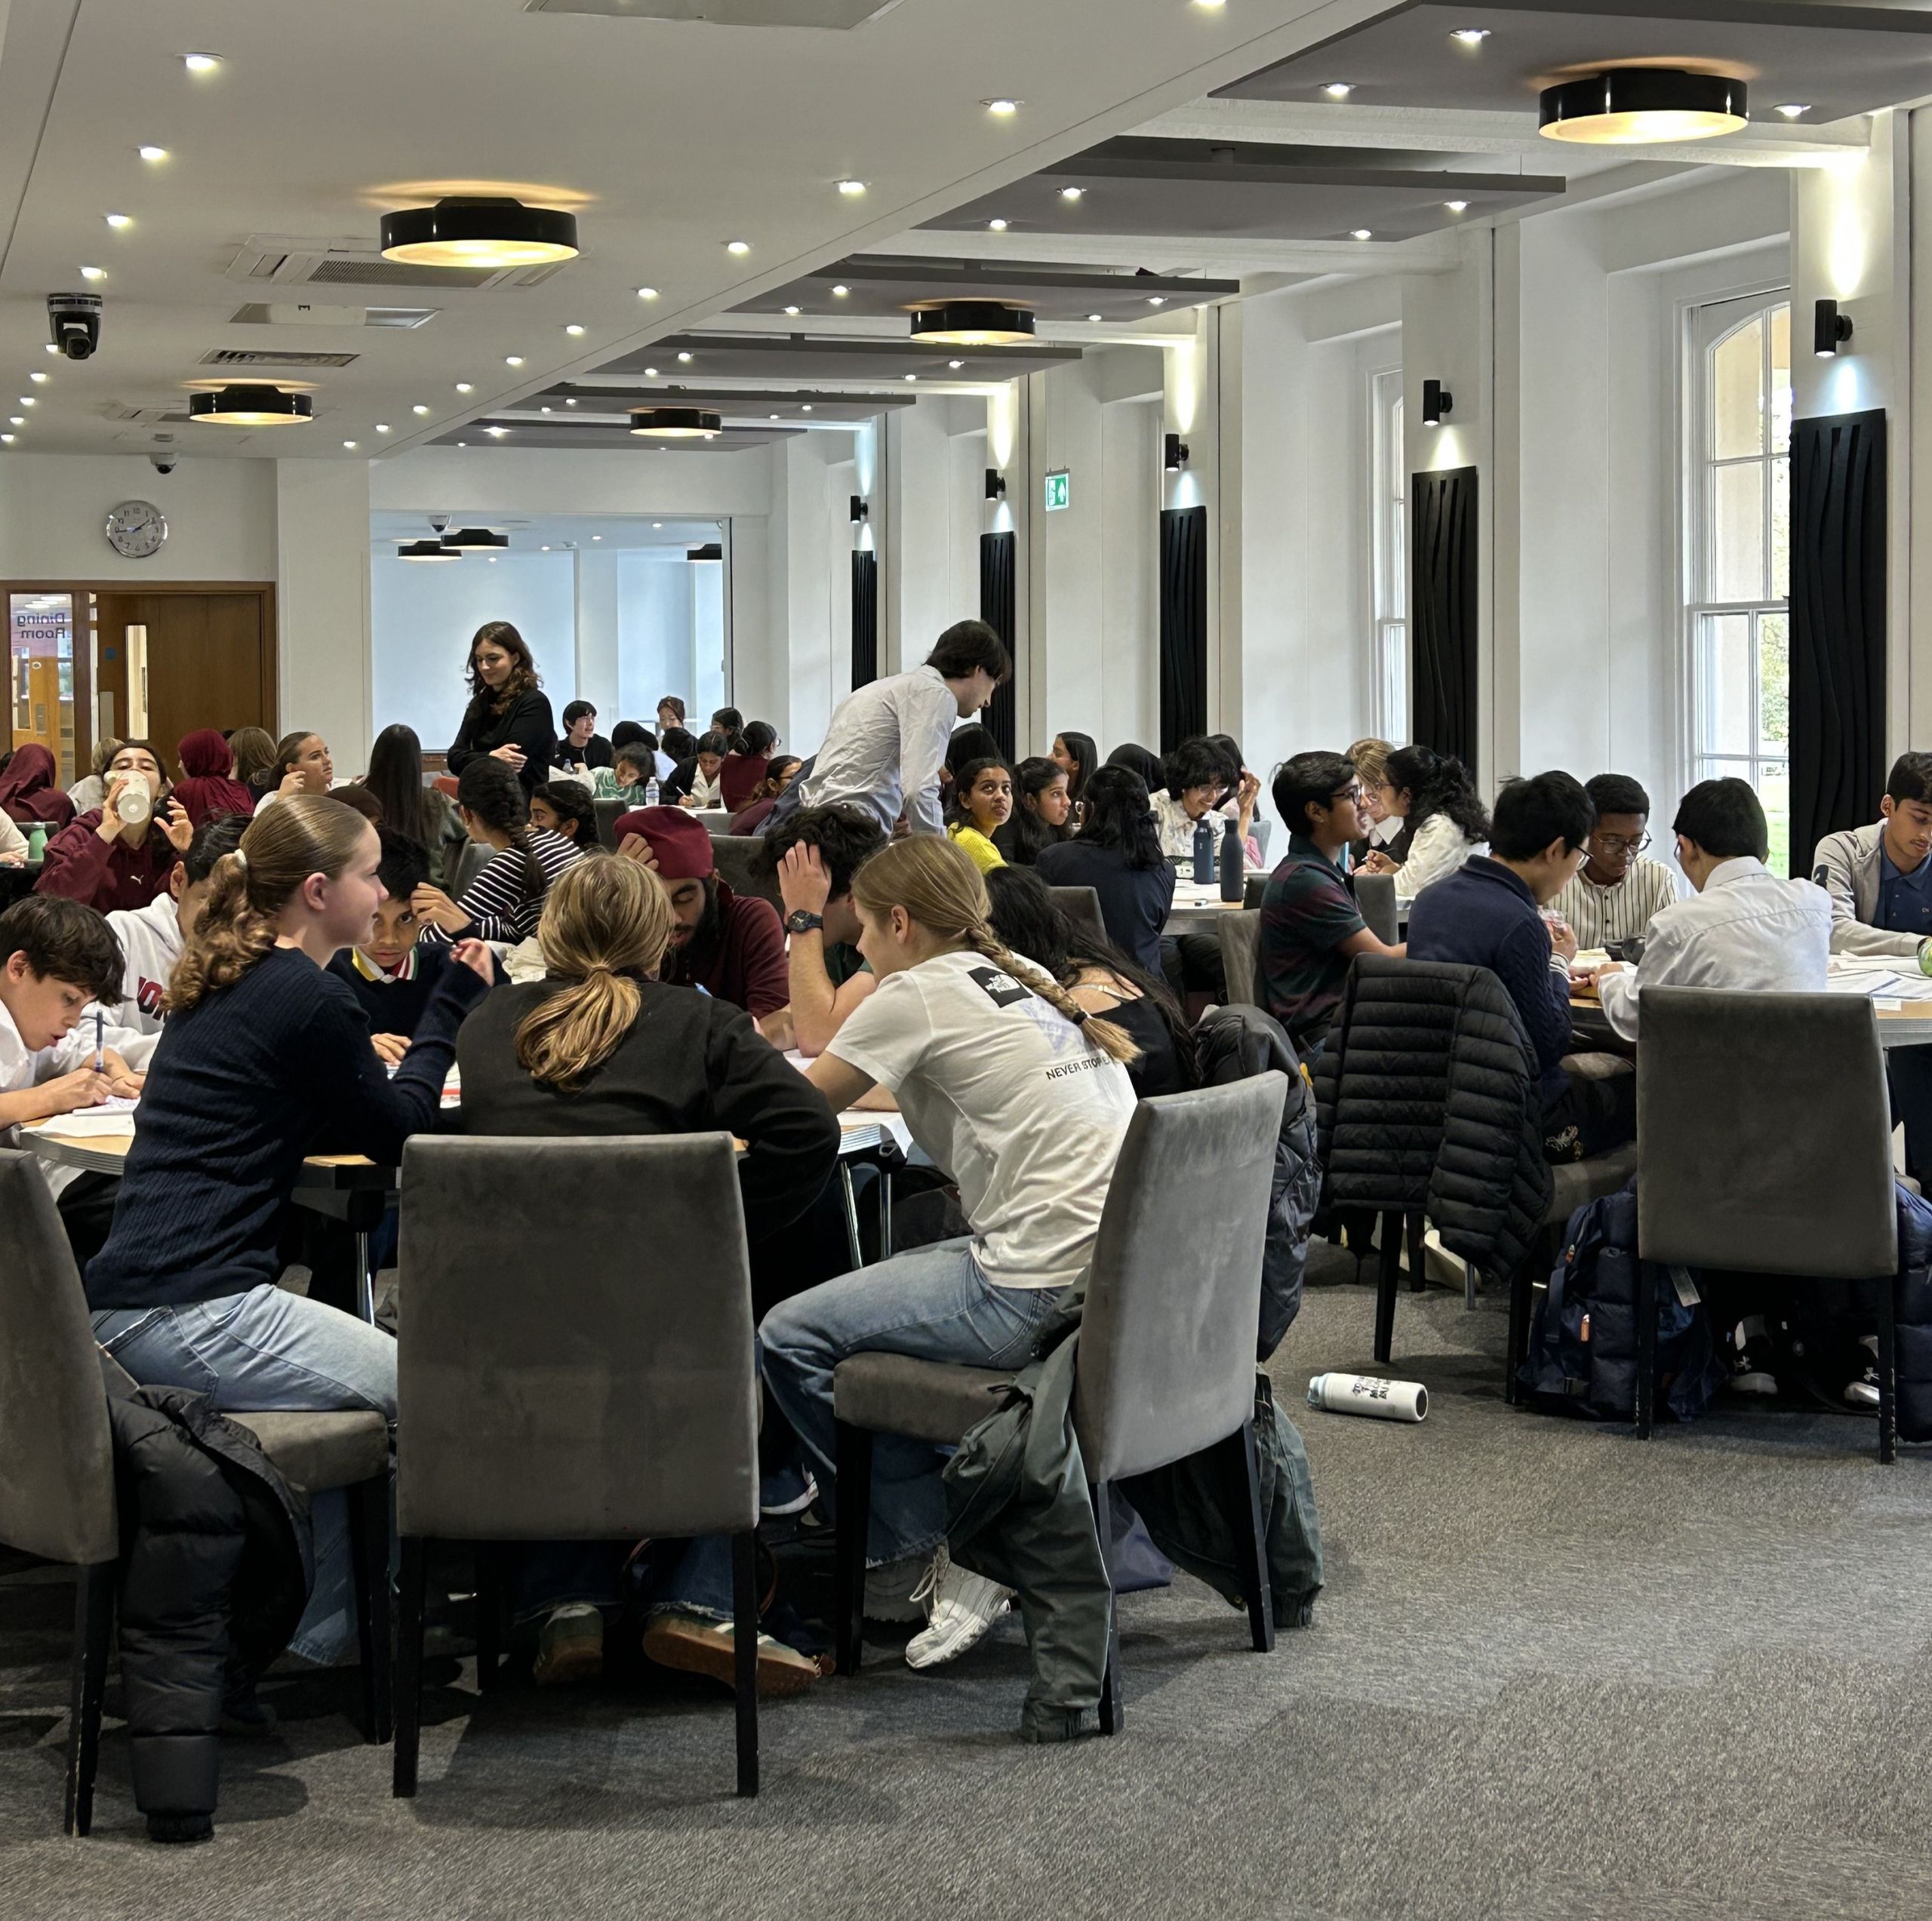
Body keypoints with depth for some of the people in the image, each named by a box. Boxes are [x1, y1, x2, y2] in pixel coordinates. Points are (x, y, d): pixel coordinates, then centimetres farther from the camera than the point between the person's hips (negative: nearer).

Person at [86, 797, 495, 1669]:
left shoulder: (221, 985, 17)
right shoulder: (308, 998, -11)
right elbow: (396, 1136, 1)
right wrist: (456, 1002, 7)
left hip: (119, 1304, 10)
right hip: (195, 1317, -9)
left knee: (358, 1383, 23)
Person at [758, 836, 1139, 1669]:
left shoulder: (919, 992, -6)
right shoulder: (1028, 983, 18)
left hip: (1042, 1292, -9)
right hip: (1121, 1272, 9)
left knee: (791, 1338, -4)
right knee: (872, 1283, 26)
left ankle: (930, 1544, 2)